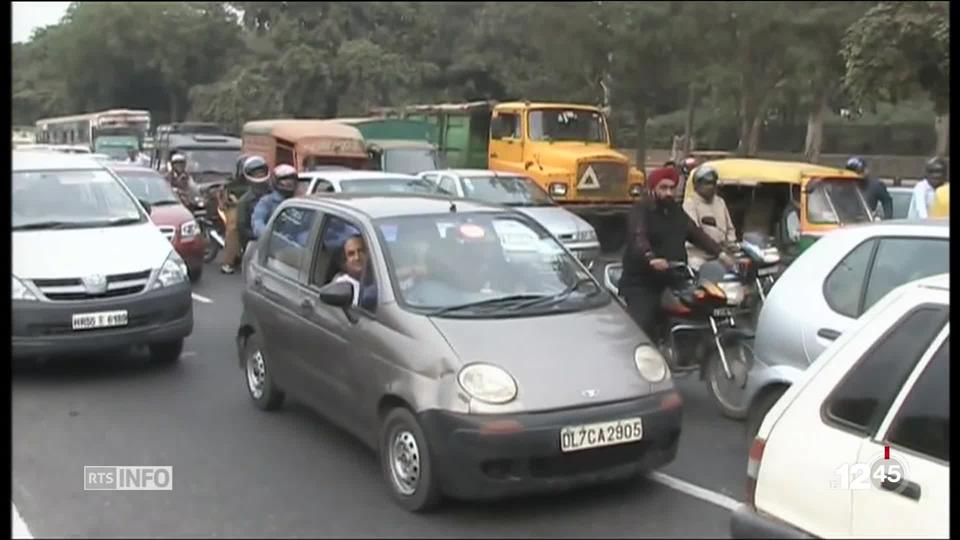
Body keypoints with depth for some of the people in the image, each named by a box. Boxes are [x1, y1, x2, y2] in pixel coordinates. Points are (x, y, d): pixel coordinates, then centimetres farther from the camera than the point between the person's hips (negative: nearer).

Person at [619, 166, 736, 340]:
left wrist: (720, 253, 2)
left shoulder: (676, 211, 16)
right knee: (641, 329, -17)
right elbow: (638, 237, -27)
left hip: (673, 282, 7)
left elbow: (696, 233, 16)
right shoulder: (641, 210, -9)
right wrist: (651, 257, -47)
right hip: (641, 284, -7)